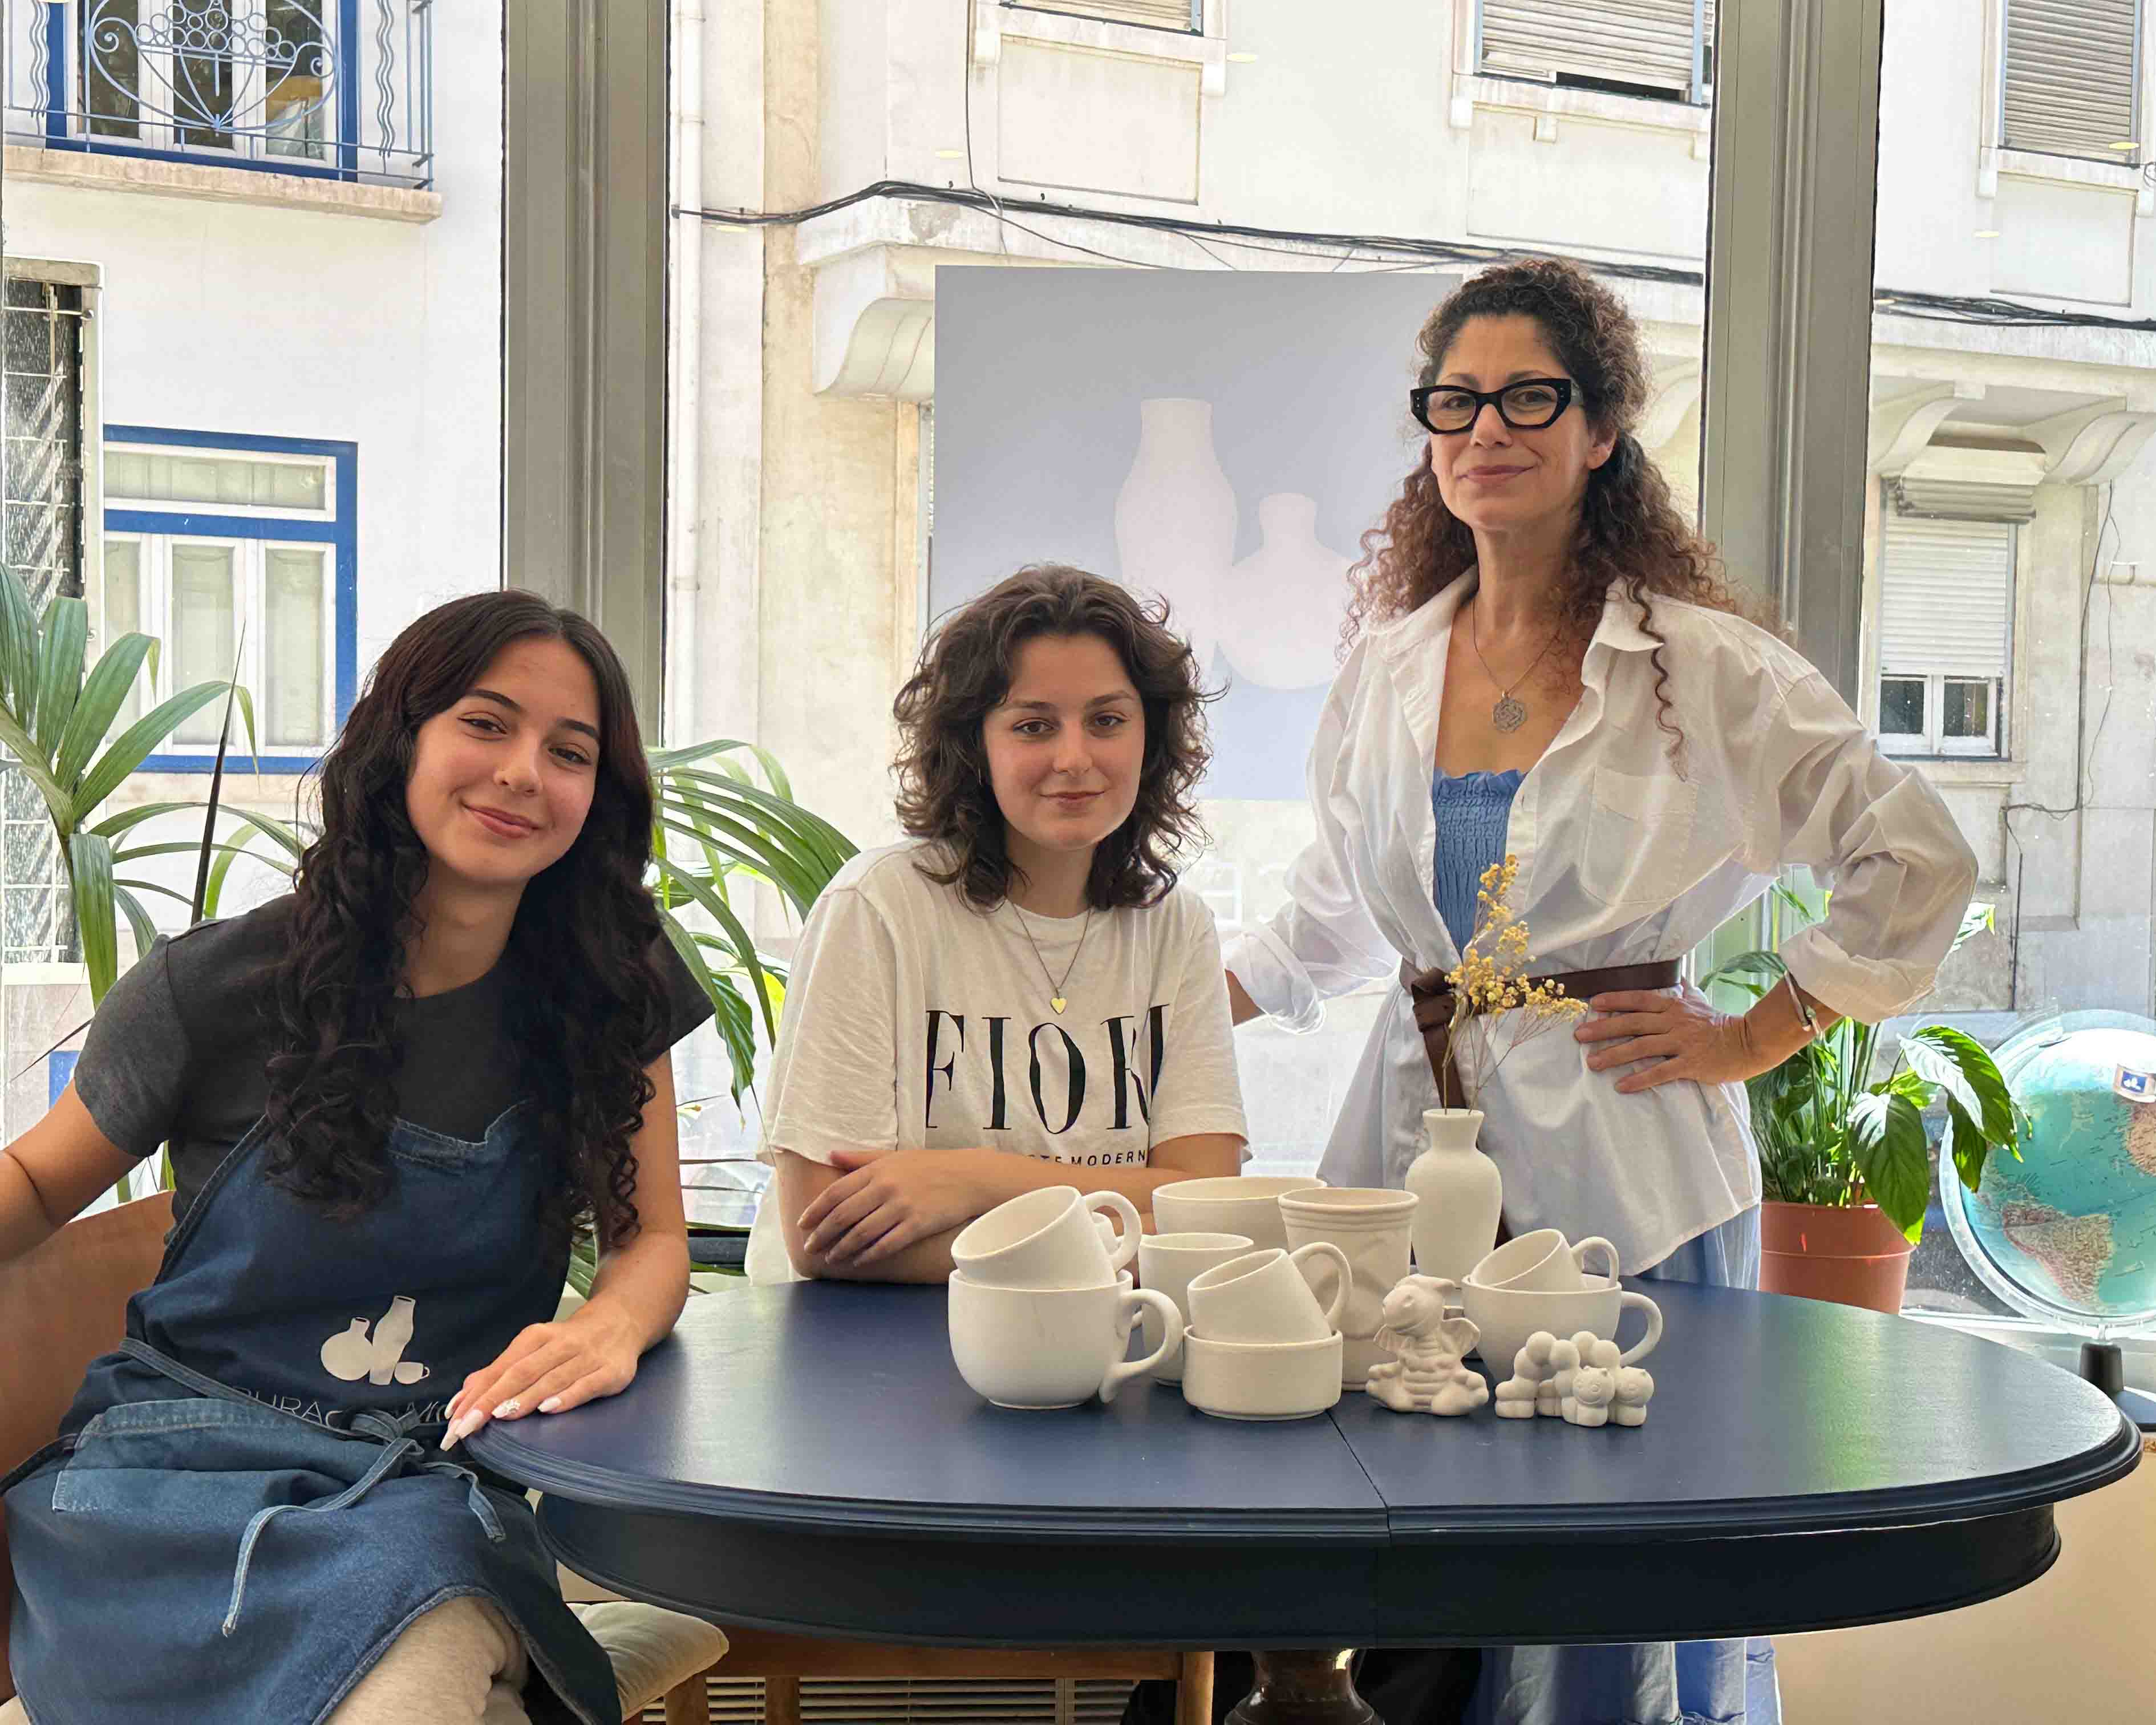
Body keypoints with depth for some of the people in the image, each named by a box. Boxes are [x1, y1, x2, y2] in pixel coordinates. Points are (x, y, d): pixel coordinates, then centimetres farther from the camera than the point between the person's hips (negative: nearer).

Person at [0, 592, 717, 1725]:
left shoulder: (607, 992, 2)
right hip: (191, 1461, -2)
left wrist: (614, 1325, -17)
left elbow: (651, 1234, 7)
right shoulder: (215, 988, -4)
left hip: (440, 1486, 2)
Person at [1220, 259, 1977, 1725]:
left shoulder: (1706, 668, -4)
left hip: (1622, 1165, -3)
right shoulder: (1389, 665, 9)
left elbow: (1919, 863, 0)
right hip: (1416, 1140, 4)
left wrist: (1758, 1039, -2)